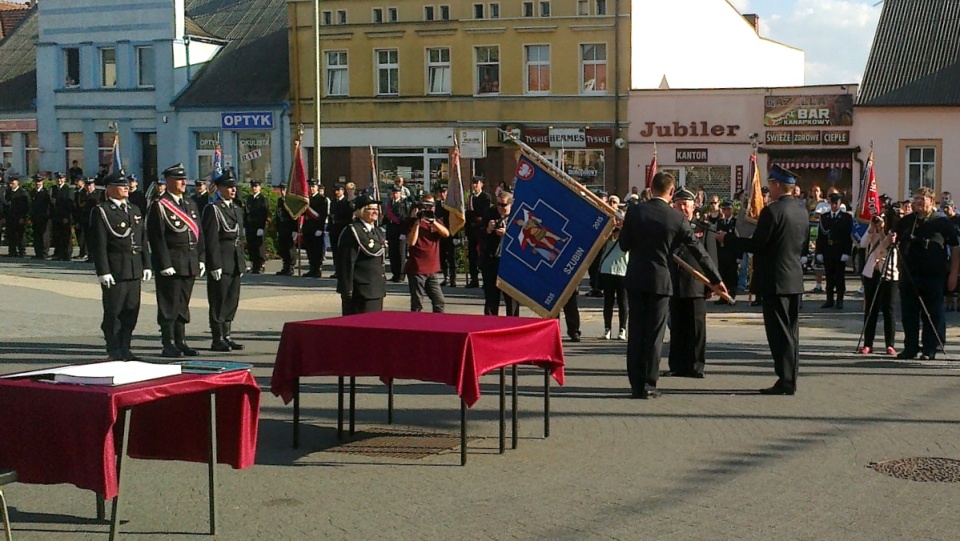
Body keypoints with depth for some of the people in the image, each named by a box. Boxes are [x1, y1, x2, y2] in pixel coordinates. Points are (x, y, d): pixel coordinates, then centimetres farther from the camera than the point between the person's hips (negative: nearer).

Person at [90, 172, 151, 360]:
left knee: (131, 311, 9)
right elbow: (99, 245, -11)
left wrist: (146, 265, 13)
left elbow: (143, 240, 19)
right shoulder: (101, 212, -5)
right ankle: (114, 350, 6)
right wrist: (103, 272, -16)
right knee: (113, 311, -2)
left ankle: (125, 348, 17)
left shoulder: (134, 210, 17)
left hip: (134, 271, 7)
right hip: (114, 271, -7)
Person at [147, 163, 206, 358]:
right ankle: (168, 345, 2)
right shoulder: (159, 206, -8)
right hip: (171, 263, -7)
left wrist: (201, 259, 9)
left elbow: (198, 233, 16)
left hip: (190, 264, 7)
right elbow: (157, 238, -13)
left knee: (183, 304, 12)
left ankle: (181, 343, 19)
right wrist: (165, 264, -17)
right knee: (169, 305, -2)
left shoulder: (190, 204, 15)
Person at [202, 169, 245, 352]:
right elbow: (211, 240, -14)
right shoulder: (212, 209, -8)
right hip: (220, 264, -8)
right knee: (219, 301, -4)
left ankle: (226, 336, 18)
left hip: (235, 264, 8)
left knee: (232, 300, 10)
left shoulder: (237, 209, 17)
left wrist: (242, 262, 16)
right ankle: (218, 339, 1)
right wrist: (215, 265, -18)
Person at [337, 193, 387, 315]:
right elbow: (346, 263, -17)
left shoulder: (377, 231, 15)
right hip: (360, 292, -9)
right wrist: (347, 291, -20)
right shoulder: (352, 232, -13)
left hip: (377, 290, 9)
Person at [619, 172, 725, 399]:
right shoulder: (677, 218, -7)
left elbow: (624, 244, 2)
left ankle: (636, 385, 10)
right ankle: (648, 385, 6)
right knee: (654, 334, 5)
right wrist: (716, 278, 9)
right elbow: (698, 251, 0)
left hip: (635, 279, 2)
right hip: (660, 280, -2)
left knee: (636, 332, 8)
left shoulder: (634, 212, -5)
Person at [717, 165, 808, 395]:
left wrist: (727, 238, -5)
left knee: (779, 333, -5)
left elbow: (756, 245, -16)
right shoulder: (801, 210, 10)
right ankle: (790, 380, 15)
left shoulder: (772, 211, -16)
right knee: (791, 332, 11)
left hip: (775, 280, -8)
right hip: (795, 279, 8)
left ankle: (785, 381, -5)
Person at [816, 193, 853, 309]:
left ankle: (840, 300, 7)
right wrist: (819, 252, 0)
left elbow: (849, 236, -3)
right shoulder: (824, 217, 10)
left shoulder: (847, 217, 2)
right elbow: (820, 235, 8)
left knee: (840, 277, 1)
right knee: (829, 277, 5)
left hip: (840, 253, -2)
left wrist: (846, 253, -12)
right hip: (827, 251, 3)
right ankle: (829, 300, 10)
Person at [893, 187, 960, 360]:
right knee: (908, 314, 7)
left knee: (932, 314, 1)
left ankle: (930, 349, 8)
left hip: (934, 276, -4)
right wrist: (891, 240, -6)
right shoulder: (905, 221, 10)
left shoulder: (942, 222, -1)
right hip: (909, 275, 4)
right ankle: (910, 348, 15)